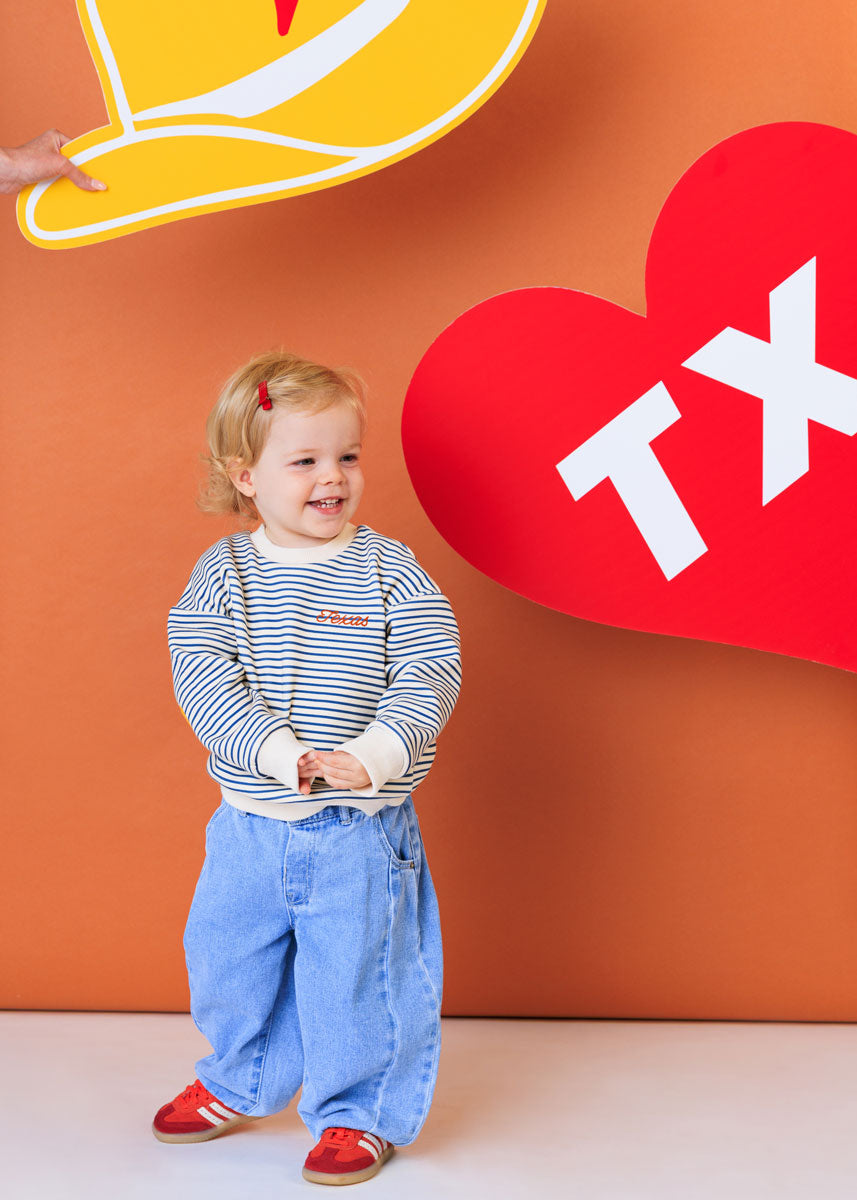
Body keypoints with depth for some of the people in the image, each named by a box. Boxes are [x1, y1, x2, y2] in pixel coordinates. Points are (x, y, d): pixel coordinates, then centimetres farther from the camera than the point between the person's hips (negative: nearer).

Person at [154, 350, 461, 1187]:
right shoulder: (222, 573, -3)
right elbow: (203, 678, -12)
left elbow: (430, 674, -10)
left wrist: (370, 757, -24)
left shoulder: (390, 570, -6)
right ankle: (238, 1083, 44)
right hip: (249, 825, 3)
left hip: (361, 831, -2)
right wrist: (284, 755, -24)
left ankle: (360, 1113, 25)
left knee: (358, 975, 3)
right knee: (227, 960, 17)